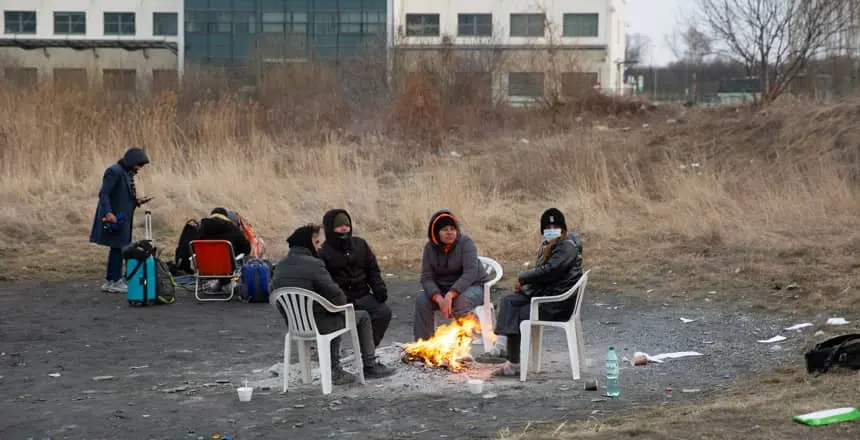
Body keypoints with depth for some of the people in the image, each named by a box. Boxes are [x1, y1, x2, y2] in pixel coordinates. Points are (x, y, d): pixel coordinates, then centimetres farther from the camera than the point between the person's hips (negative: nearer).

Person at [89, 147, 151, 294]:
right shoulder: (114, 171, -14)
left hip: (123, 218, 10)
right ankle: (115, 281, 2)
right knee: (117, 248, -5)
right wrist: (108, 213, -30)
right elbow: (103, 194, -20)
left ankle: (110, 281, 18)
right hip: (114, 218, -10)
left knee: (117, 249, 12)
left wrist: (137, 201, 5)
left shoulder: (128, 174, 15)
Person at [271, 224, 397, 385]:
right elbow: (336, 296, -18)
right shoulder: (313, 264, -19)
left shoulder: (279, 267, 4)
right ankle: (370, 366, 22)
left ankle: (335, 371, 32)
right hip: (317, 325, -8)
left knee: (333, 318, 35)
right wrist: (343, 303, 5)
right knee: (363, 317, 13)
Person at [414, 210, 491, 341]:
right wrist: (439, 299, -31)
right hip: (442, 289, 4)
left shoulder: (465, 243, -16)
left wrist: (450, 296, -40)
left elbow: (470, 273, -28)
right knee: (421, 300, -22)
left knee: (461, 301, -37)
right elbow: (427, 277, -10)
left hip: (473, 286, -4)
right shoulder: (430, 247, -4)